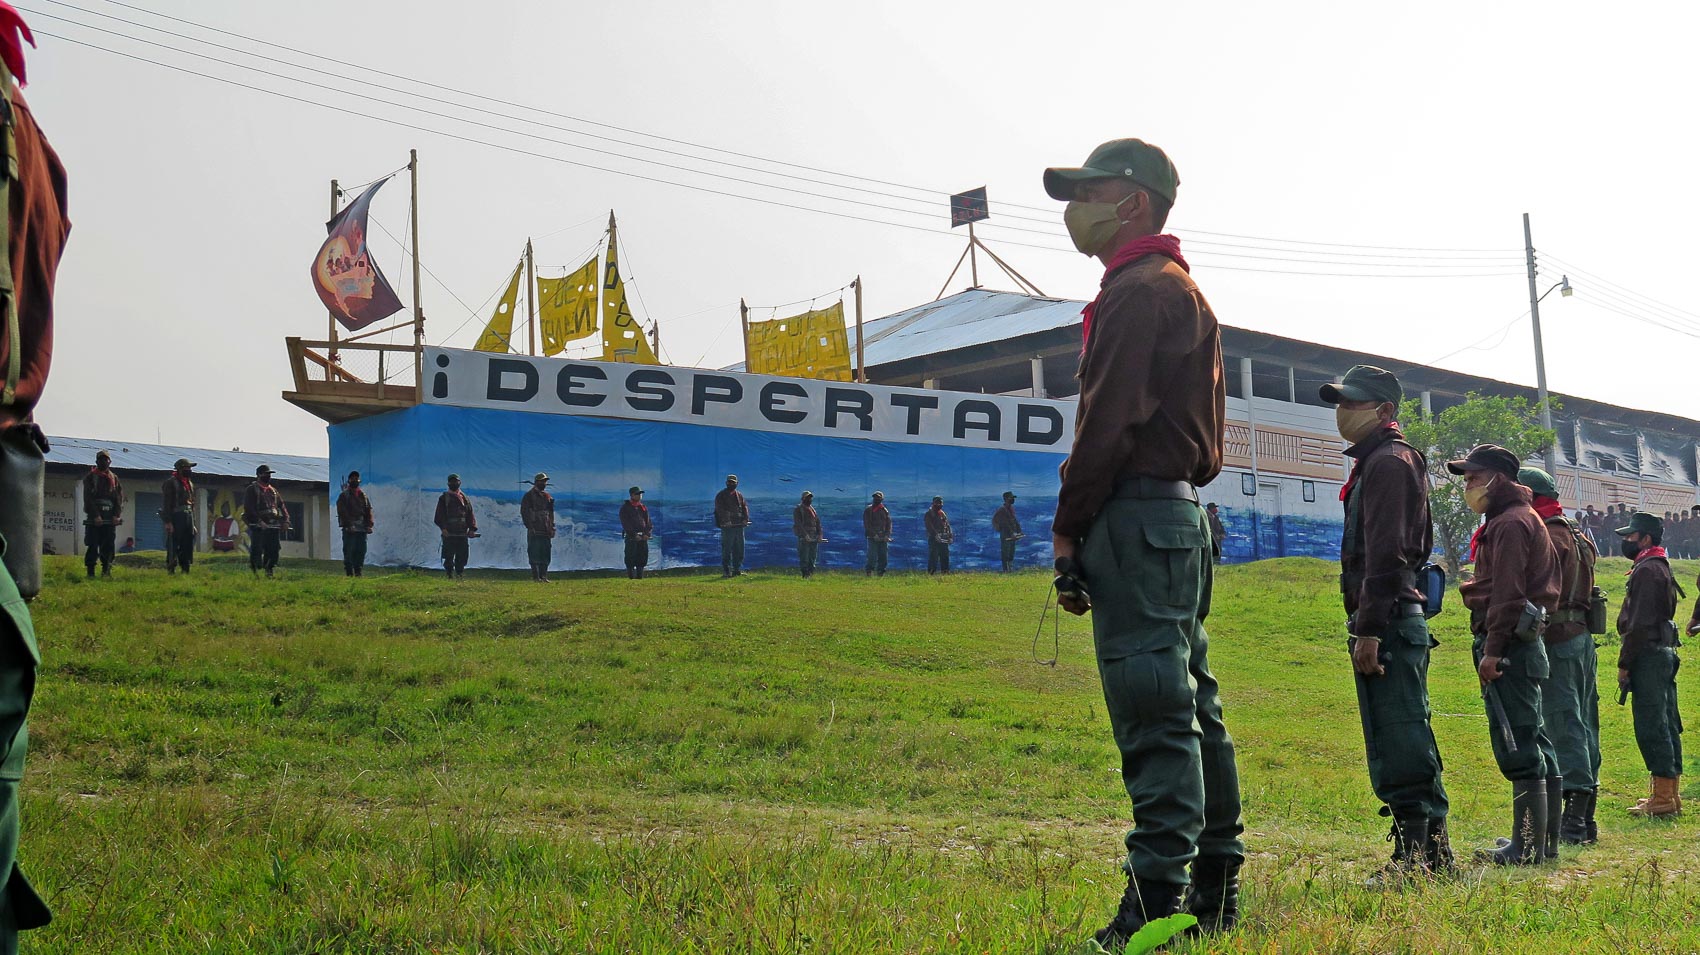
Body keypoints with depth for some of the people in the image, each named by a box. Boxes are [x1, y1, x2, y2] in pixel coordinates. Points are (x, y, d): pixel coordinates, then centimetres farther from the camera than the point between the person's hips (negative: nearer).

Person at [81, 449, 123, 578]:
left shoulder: (114, 478, 15)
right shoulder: (90, 477, 4)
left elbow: (119, 498, 9)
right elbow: (88, 498, -4)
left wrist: (117, 515, -4)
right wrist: (95, 515, -13)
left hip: (110, 518, 3)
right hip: (94, 518, -3)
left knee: (108, 546, 1)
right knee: (93, 546, -4)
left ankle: (106, 570, 6)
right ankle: (90, 571, -2)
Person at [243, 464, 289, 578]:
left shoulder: (273, 491, 21)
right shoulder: (251, 490, 2)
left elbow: (282, 507, 18)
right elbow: (248, 508, -9)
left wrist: (285, 521, 2)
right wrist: (259, 521, -20)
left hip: (273, 526, 6)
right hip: (257, 526, -6)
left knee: (273, 550, 2)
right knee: (257, 550, -12)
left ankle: (269, 572, 12)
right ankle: (254, 572, -6)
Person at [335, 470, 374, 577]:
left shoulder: (363, 495, 16)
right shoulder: (343, 496, 2)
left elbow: (369, 511, 12)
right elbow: (342, 512, -7)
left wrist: (369, 525, -1)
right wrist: (349, 525, -17)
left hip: (362, 529, 4)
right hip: (349, 529, -4)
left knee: (361, 551, 4)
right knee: (349, 551, -4)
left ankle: (358, 572, 12)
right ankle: (349, 573, -1)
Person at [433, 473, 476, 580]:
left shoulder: (464, 498, 15)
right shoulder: (443, 498, 6)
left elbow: (470, 515, 12)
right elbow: (438, 516, -1)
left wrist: (472, 529, -2)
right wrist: (443, 528, -16)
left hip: (462, 534, 3)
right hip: (448, 533, -3)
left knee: (462, 556, 2)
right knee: (449, 556, -4)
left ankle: (460, 574, 10)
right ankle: (449, 574, 3)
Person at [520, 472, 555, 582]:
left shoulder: (548, 496, 16)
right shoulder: (529, 496, -3)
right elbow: (524, 512, -8)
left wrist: (552, 527, 12)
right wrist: (530, 527, -15)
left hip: (546, 531, 6)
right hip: (534, 530, -6)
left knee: (546, 555, 6)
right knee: (535, 554, -5)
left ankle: (543, 576, 11)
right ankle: (536, 576, -2)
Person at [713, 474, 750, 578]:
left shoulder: (739, 496, 17)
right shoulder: (721, 496, 0)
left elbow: (745, 507, 9)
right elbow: (720, 510, -11)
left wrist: (745, 519, -9)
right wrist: (726, 521, -24)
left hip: (739, 526, 5)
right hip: (727, 527, -5)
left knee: (739, 550, 9)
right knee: (727, 550, -4)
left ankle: (737, 570, 17)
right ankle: (726, 571, 0)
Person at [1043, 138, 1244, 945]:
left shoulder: (1139, 290, -9)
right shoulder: (1183, 292, 23)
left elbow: (1110, 422, -17)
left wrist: (1068, 528, -12)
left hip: (1138, 515, -11)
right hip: (1181, 514, 11)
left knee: (1154, 711, -12)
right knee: (1188, 705, 13)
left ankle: (1158, 901, -11)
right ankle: (1215, 890, 20)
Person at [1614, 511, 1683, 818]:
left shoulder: (1647, 570, -13)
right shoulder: (1662, 568, 19)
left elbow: (1640, 623, -19)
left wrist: (1624, 664, -16)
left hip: (1648, 655, -11)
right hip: (1665, 653, 11)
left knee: (1651, 727, -8)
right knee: (1666, 726, 12)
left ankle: (1662, 798, -6)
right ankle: (1671, 794, 18)